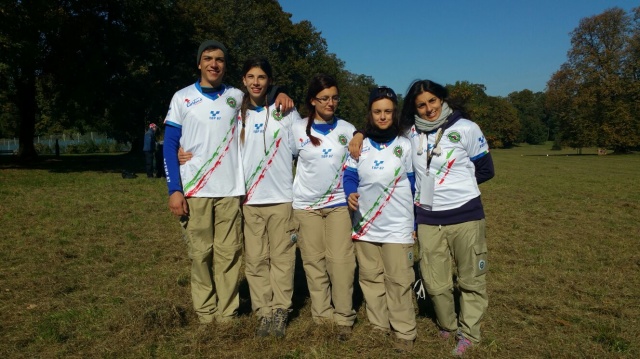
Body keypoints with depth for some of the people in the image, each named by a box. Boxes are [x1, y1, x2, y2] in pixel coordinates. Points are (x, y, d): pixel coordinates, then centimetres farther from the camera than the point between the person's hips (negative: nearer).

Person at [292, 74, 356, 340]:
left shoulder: (347, 129, 5)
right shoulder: (298, 130, 0)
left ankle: (344, 318, 7)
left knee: (341, 260, -4)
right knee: (314, 261, 4)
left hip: (339, 203, 1)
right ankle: (322, 315, 15)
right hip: (306, 205, 0)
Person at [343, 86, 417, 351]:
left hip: (397, 226, -3)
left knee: (398, 280, 0)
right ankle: (378, 327, 27)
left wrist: (415, 222, 5)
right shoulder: (360, 145, 7)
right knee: (370, 278, 11)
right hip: (365, 225, 3)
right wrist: (351, 194, -18)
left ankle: (404, 332, 14)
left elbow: (413, 184, 5)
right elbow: (350, 176, 5)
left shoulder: (405, 145, 2)